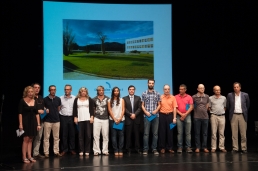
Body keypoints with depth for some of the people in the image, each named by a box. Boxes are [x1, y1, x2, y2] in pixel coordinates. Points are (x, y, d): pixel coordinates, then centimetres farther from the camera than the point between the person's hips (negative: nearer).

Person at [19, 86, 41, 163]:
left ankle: (29, 156, 12)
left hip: (33, 122, 5)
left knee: (30, 140, 8)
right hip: (25, 122, -5)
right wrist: (20, 124, -16)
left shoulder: (34, 101, 8)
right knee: (26, 139, -6)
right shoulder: (22, 101, -6)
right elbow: (20, 113, -9)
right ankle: (24, 157, -2)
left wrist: (38, 124, 5)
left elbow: (37, 114, 9)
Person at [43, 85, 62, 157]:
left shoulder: (58, 99, 5)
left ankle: (56, 151, 14)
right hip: (47, 121, -2)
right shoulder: (45, 99, -2)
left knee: (56, 137, 6)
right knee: (46, 137, 0)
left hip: (56, 120, 3)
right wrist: (45, 110, -9)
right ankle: (46, 152, 5)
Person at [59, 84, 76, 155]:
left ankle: (72, 149, 13)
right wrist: (59, 115, -2)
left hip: (71, 117, 0)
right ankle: (64, 149, 9)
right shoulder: (61, 98, 5)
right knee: (64, 134, 3)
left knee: (72, 134, 4)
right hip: (63, 118, 0)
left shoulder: (74, 98, 2)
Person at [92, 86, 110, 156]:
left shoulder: (107, 99, 2)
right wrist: (92, 116, 7)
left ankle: (105, 150, 10)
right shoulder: (94, 99, 5)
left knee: (105, 135, 2)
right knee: (96, 135, -1)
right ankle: (96, 150, 4)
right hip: (97, 119, 0)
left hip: (105, 119, 0)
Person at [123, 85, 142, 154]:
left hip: (136, 119, 1)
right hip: (128, 119, -1)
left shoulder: (138, 98, 11)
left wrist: (135, 114, -11)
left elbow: (140, 108, 2)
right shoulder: (124, 98, 7)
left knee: (137, 134, 3)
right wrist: (130, 114, -12)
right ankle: (128, 149, 5)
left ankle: (137, 148, 7)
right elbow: (124, 108, -1)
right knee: (128, 135, 0)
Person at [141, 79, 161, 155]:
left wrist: (156, 110, -8)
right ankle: (145, 149, 3)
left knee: (155, 133, 4)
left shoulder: (157, 94, 8)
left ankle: (154, 149, 10)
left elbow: (159, 105, 9)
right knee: (146, 133, -1)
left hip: (155, 115, 1)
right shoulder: (144, 94, 6)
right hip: (147, 116, -1)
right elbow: (142, 105, 6)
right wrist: (146, 112, -9)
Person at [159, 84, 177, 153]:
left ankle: (170, 147, 12)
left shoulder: (173, 97, 2)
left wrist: (174, 118, -4)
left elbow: (174, 108, 1)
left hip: (170, 115, 1)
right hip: (162, 115, 0)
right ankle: (162, 147, 11)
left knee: (170, 131, 4)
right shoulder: (160, 97, 1)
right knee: (162, 132, 3)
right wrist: (158, 116, -5)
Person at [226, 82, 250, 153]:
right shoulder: (230, 95, 1)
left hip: (242, 115, 0)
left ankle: (244, 148, 10)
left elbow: (248, 105, 14)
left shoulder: (245, 95, 1)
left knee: (243, 133, 2)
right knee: (234, 133, 2)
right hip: (234, 116, 0)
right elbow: (228, 106, 11)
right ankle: (235, 148, 7)